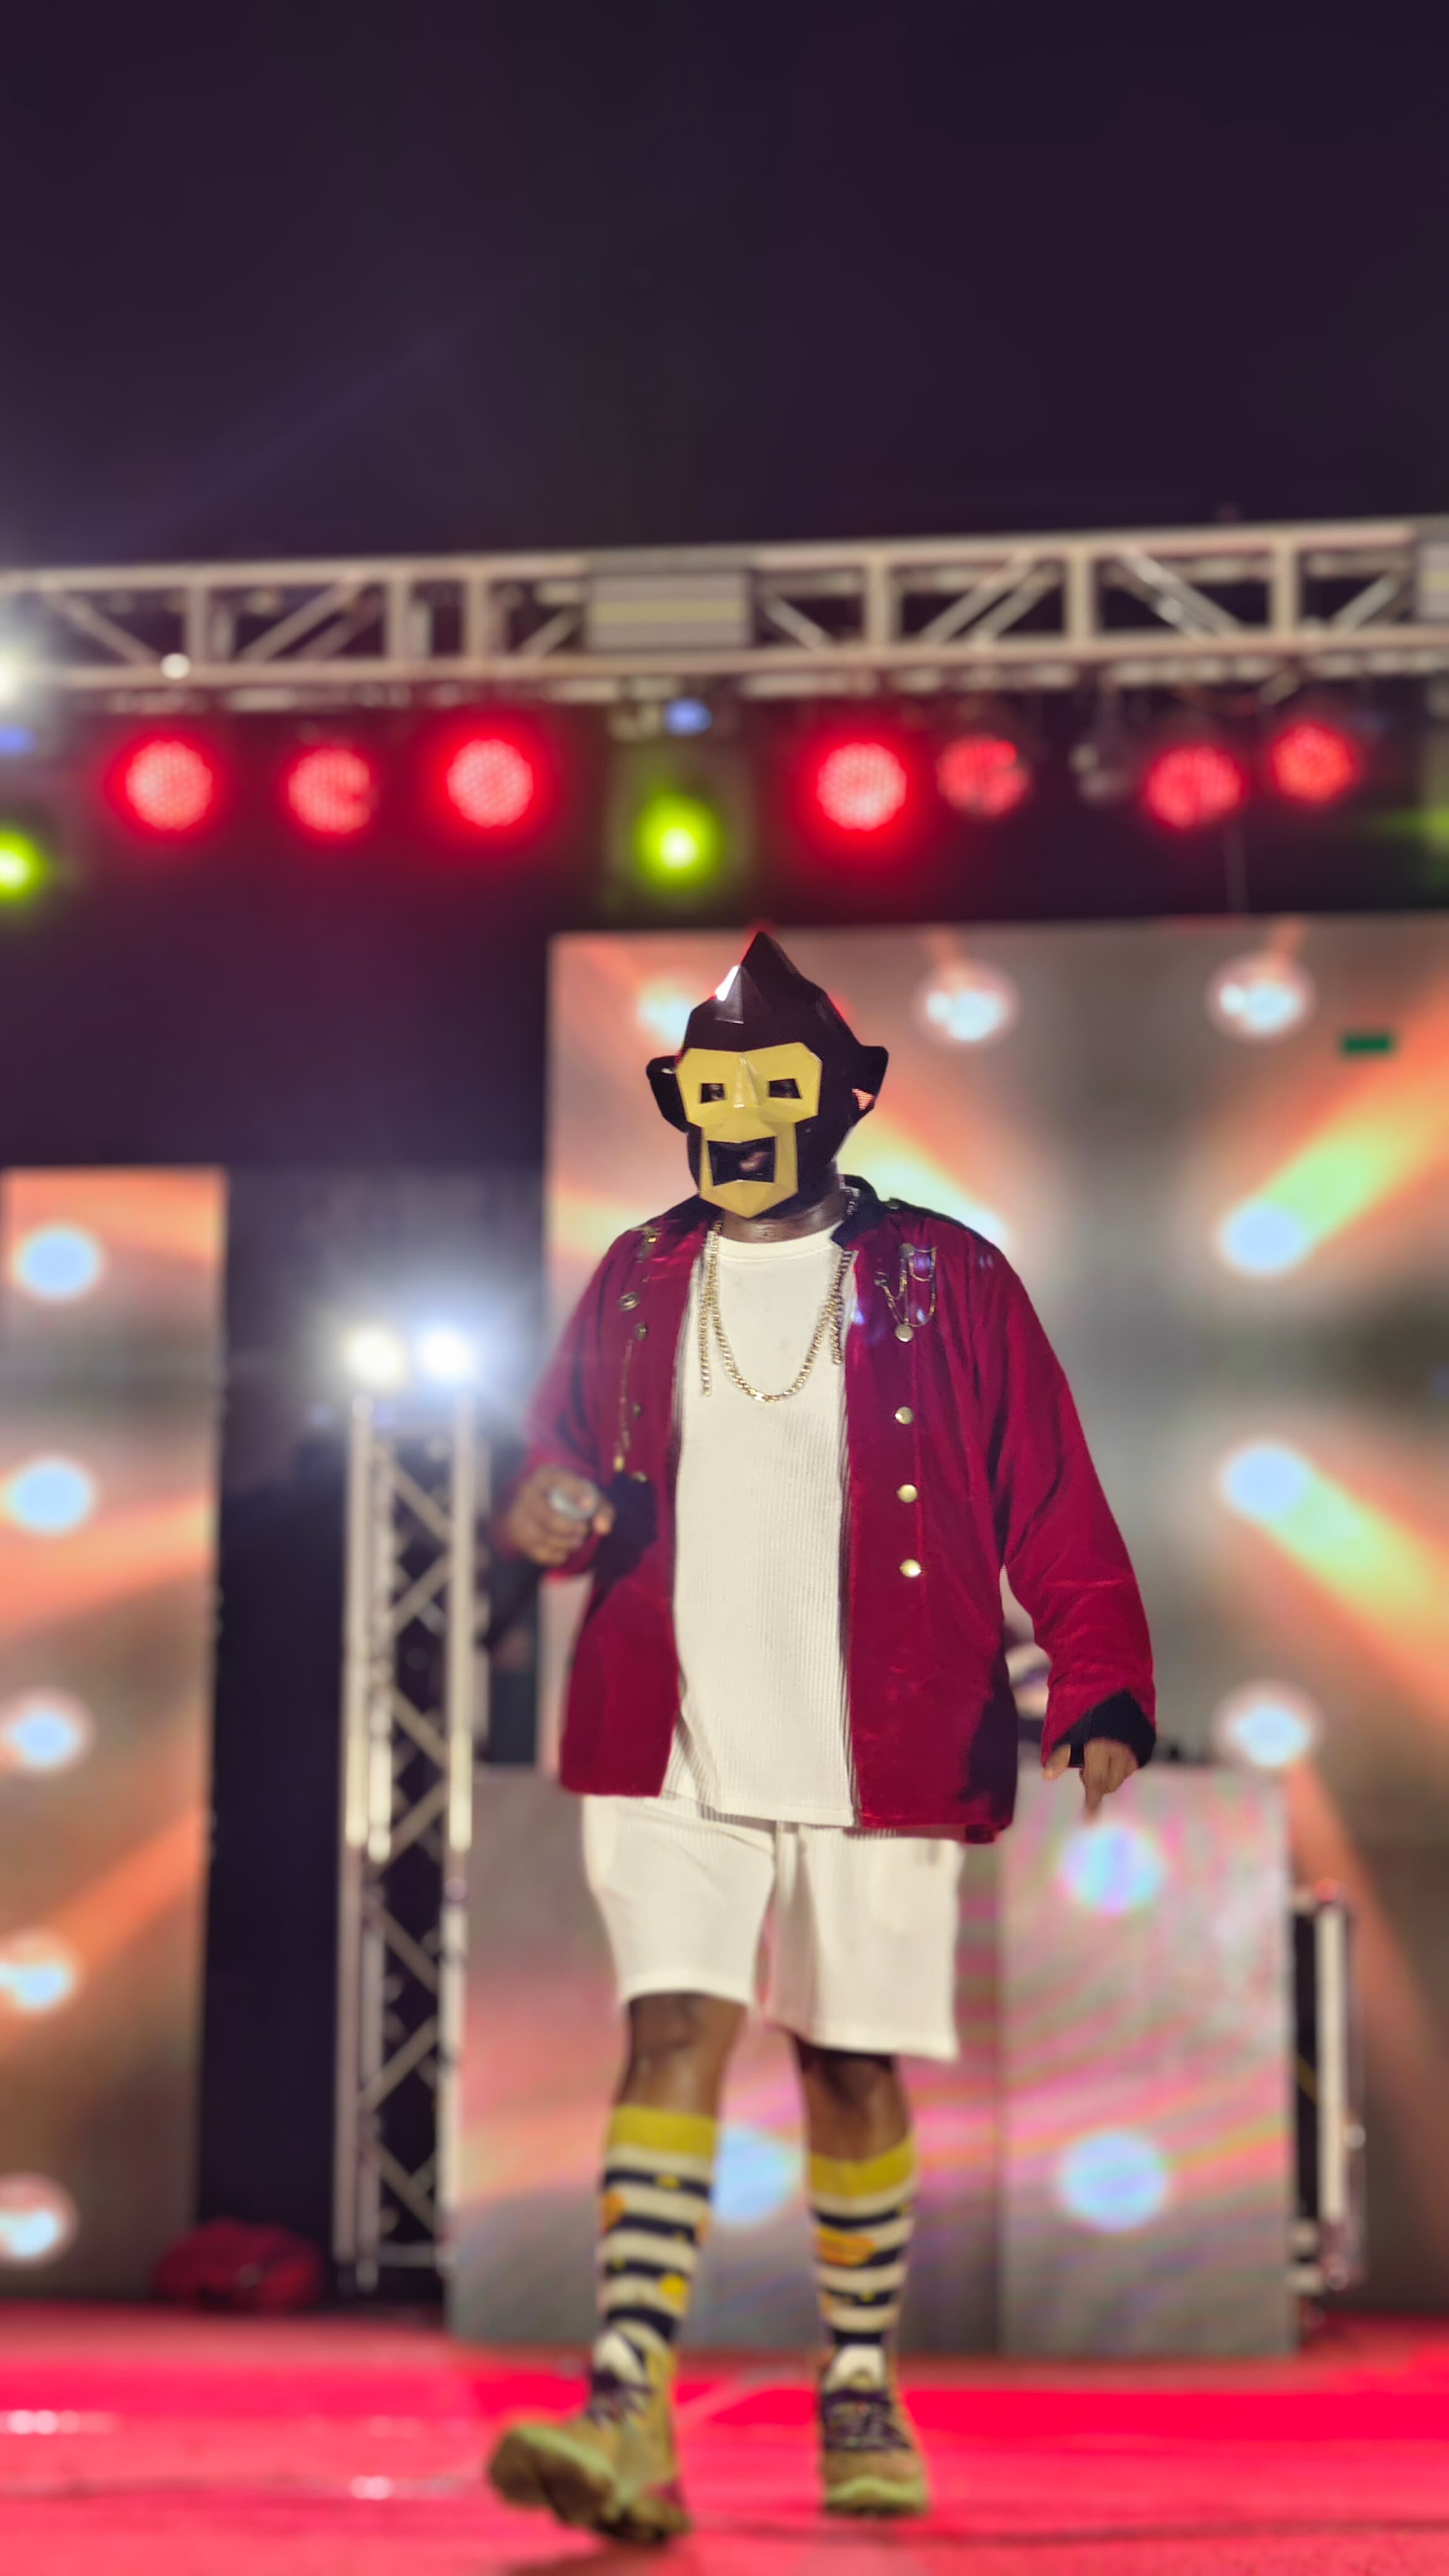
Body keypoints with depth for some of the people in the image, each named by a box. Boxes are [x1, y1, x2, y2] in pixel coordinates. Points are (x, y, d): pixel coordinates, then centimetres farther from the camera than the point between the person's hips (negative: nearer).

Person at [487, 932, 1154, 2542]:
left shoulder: (945, 1283, 3)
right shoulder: (635, 1286, 11)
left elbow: (1053, 1509, 1)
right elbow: (558, 1454, 20)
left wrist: (1102, 1686, -10)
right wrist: (552, 1510, -4)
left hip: (878, 1760, -1)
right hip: (675, 1755, 1)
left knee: (853, 2075, 8)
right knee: (675, 2038, -11)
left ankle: (863, 2397, 26)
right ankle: (629, 2423, -16)